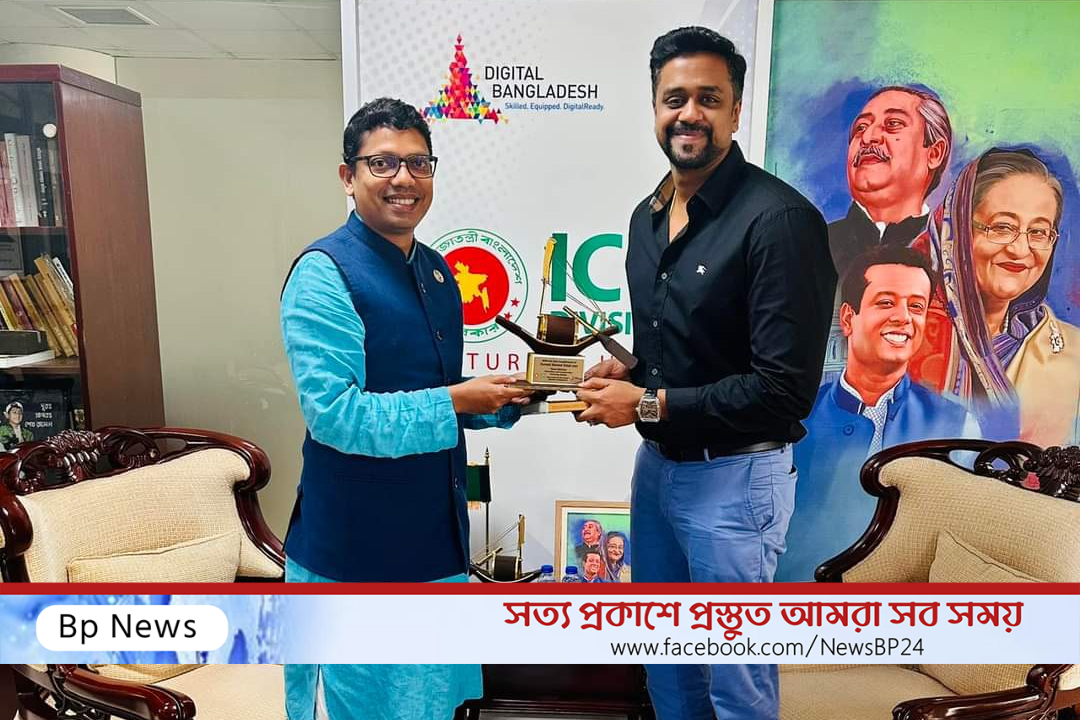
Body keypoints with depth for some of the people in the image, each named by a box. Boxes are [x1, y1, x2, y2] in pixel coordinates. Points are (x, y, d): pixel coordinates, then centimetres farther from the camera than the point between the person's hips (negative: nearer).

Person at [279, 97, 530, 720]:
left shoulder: (436, 270, 8)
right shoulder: (324, 273, -16)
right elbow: (334, 414, -24)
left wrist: (501, 401, -1)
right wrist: (455, 402, -22)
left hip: (436, 533, 8)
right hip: (355, 551, -7)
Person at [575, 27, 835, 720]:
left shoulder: (780, 219, -19)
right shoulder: (648, 214, 7)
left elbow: (785, 389, -22)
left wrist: (649, 404, -17)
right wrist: (626, 370, -2)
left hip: (735, 475, -7)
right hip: (657, 462, 8)